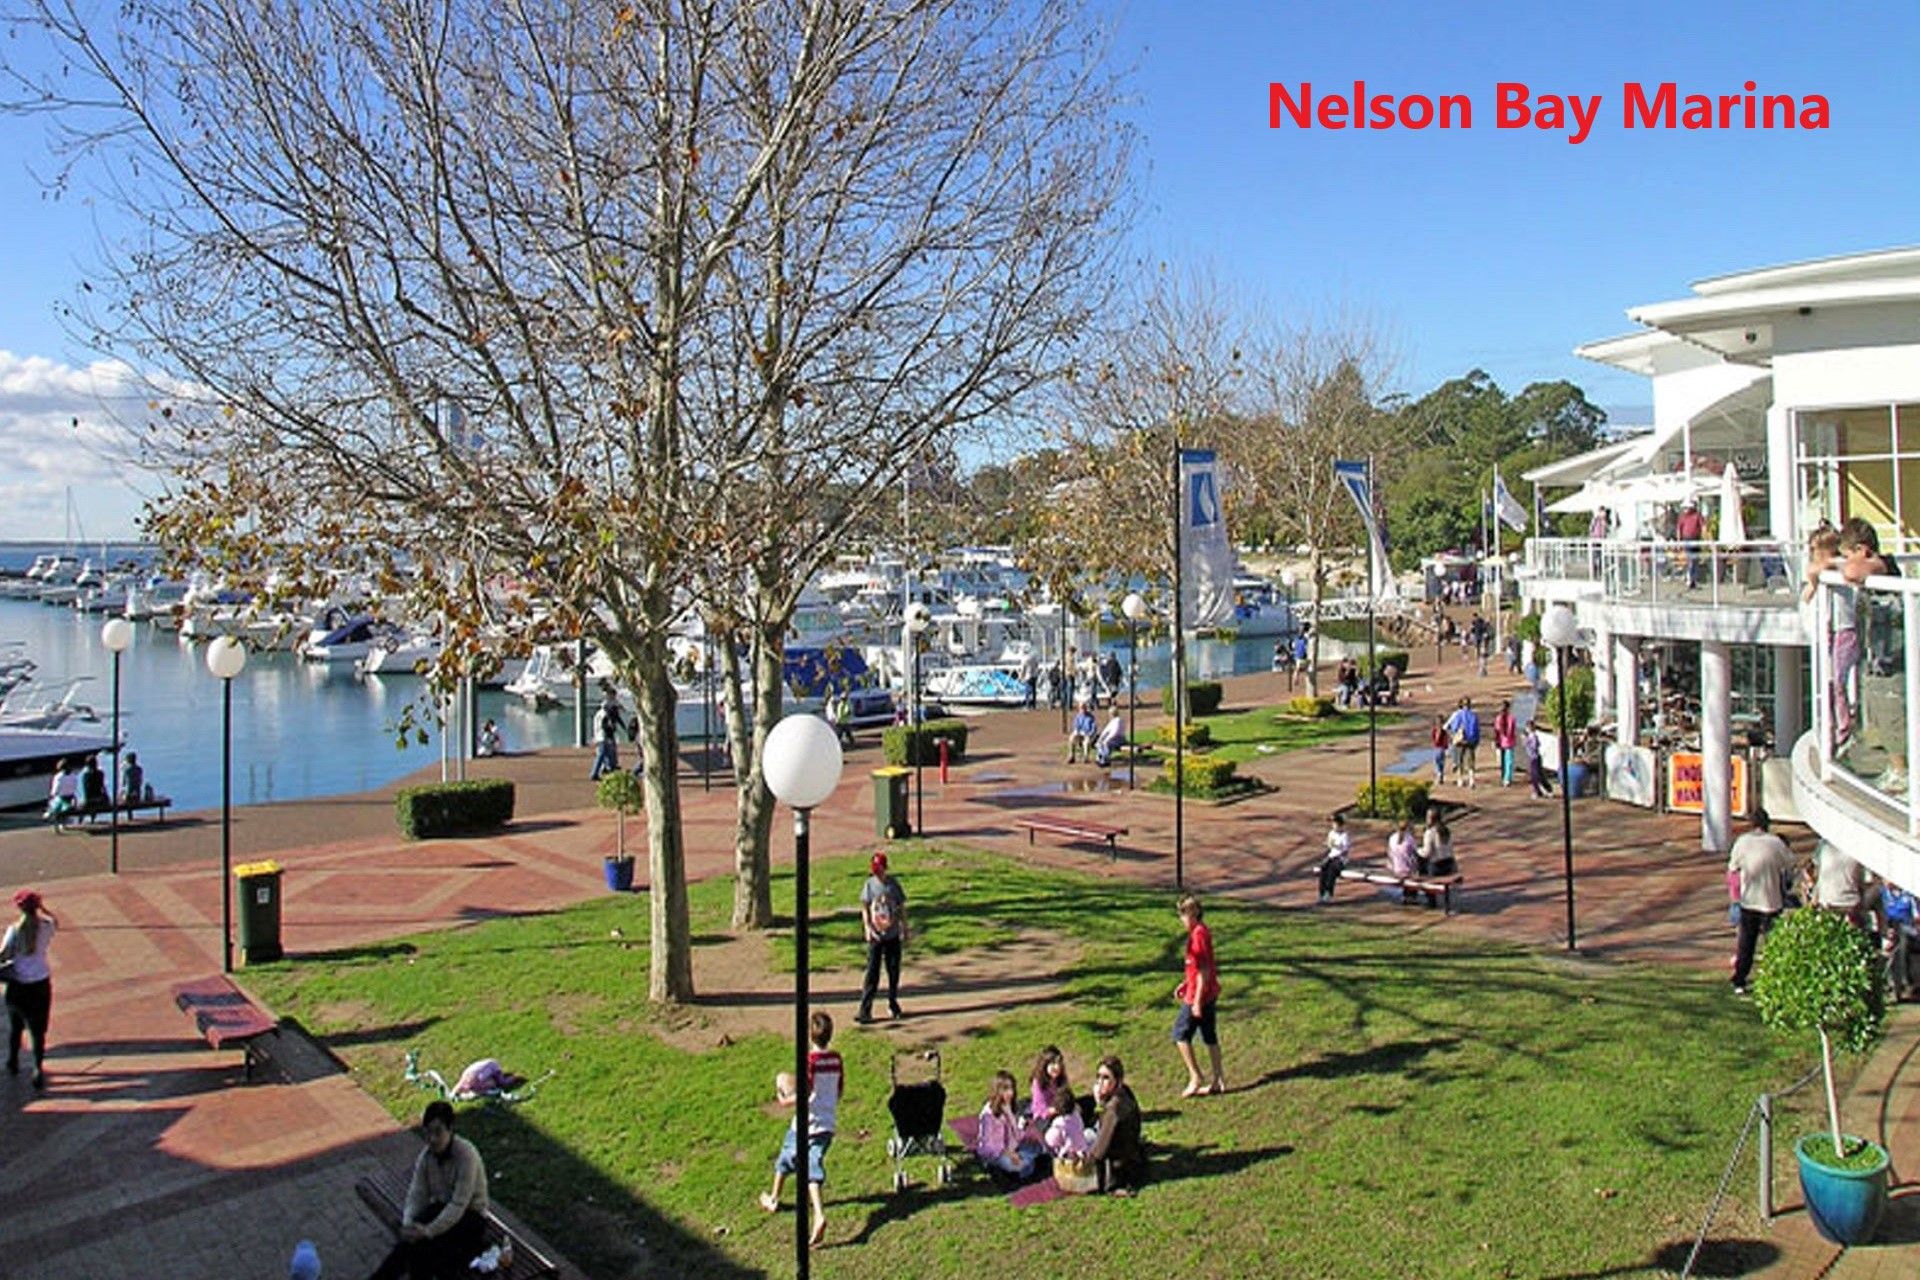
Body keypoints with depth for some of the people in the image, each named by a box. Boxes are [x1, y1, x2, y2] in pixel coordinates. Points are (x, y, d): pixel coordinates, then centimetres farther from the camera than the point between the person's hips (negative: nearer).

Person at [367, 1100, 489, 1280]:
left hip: (470, 1216, -5)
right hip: (441, 1208, 5)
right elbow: (416, 1195, -8)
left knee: (421, 1240, -28)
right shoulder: (426, 1156, -5)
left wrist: (428, 1231, -35)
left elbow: (459, 1205, -27)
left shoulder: (466, 1155, -24)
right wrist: (408, 1224, -27)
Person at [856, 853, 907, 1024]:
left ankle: (893, 1004, 25)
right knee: (872, 973, -6)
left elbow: (901, 907, 8)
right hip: (875, 935, -1)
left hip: (893, 934, 2)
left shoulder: (894, 884, 0)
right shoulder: (870, 884, -2)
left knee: (894, 971, 9)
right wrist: (867, 927, -9)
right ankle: (865, 1010, -8)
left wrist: (905, 929, 7)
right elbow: (865, 908, 3)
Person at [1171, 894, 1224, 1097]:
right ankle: (1218, 1080, 21)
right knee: (1209, 1035, 15)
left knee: (1180, 1034, 2)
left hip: (1199, 994, -9)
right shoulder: (1202, 931, 9)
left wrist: (1197, 1001, -21)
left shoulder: (1198, 935, -21)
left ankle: (1195, 1078, 5)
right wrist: (1184, 984, 19)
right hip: (1210, 994, 9)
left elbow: (1204, 970, -23)